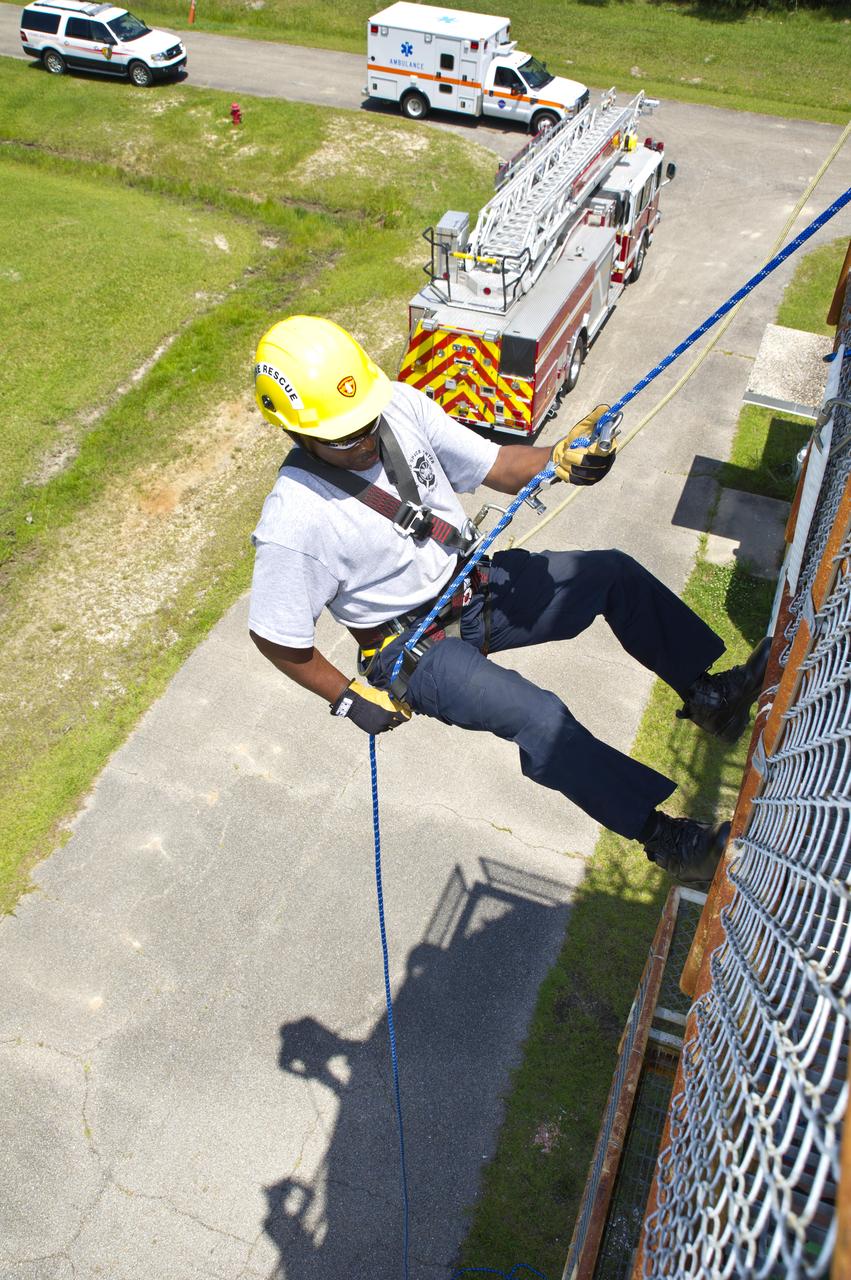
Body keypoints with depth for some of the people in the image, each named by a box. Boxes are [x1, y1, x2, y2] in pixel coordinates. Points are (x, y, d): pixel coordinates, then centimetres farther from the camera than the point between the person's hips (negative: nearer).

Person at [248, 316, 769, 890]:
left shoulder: (400, 406, -13)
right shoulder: (295, 523, -27)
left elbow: (494, 466, -5)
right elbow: (275, 636, -15)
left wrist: (561, 458, -24)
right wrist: (350, 697, -11)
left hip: (474, 580, 7)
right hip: (418, 649, -6)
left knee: (614, 572, -1)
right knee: (540, 718, -25)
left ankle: (709, 694, 14)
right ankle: (667, 838, -7)